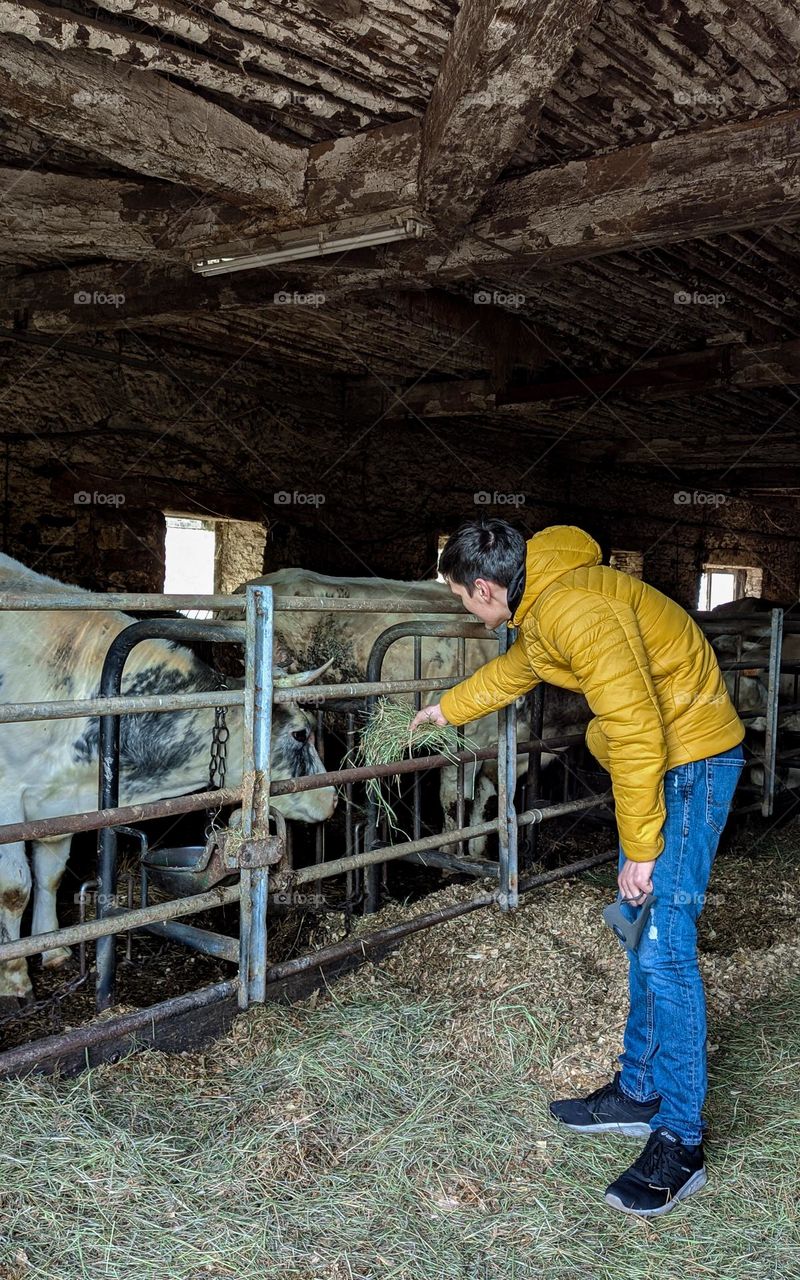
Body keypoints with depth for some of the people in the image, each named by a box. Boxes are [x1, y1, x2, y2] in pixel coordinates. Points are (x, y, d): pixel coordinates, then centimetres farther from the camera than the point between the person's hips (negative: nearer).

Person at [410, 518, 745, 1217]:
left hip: (688, 758, -10)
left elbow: (635, 727, -28)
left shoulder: (575, 608, -25)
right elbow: (513, 668, 29)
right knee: (643, 931, 14)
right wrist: (447, 708, 43)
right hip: (656, 757, 10)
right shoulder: (541, 602, 8)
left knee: (663, 944, -9)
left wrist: (639, 848, -22)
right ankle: (640, 1092, 27)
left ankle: (680, 1143, 3)